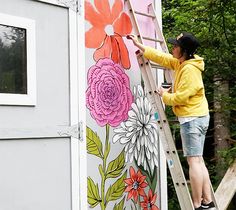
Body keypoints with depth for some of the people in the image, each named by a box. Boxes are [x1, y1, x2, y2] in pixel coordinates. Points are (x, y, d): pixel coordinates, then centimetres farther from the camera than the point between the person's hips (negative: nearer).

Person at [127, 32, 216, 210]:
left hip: (192, 118, -10)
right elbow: (160, 57, 20)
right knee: (199, 160, 12)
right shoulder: (180, 63, 12)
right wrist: (139, 45, 23)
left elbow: (180, 97, -21)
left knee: (194, 161, -8)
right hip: (197, 117, 10)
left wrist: (165, 95, -2)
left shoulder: (189, 69, -17)